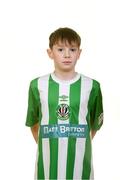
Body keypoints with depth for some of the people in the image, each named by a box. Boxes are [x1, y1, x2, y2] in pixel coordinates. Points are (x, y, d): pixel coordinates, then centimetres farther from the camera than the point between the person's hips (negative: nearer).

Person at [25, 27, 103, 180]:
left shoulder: (92, 86, -3)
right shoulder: (37, 85, -1)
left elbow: (95, 123, 8)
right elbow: (33, 122, 10)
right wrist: (43, 144, 10)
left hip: (80, 161, 0)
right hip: (48, 160, 1)